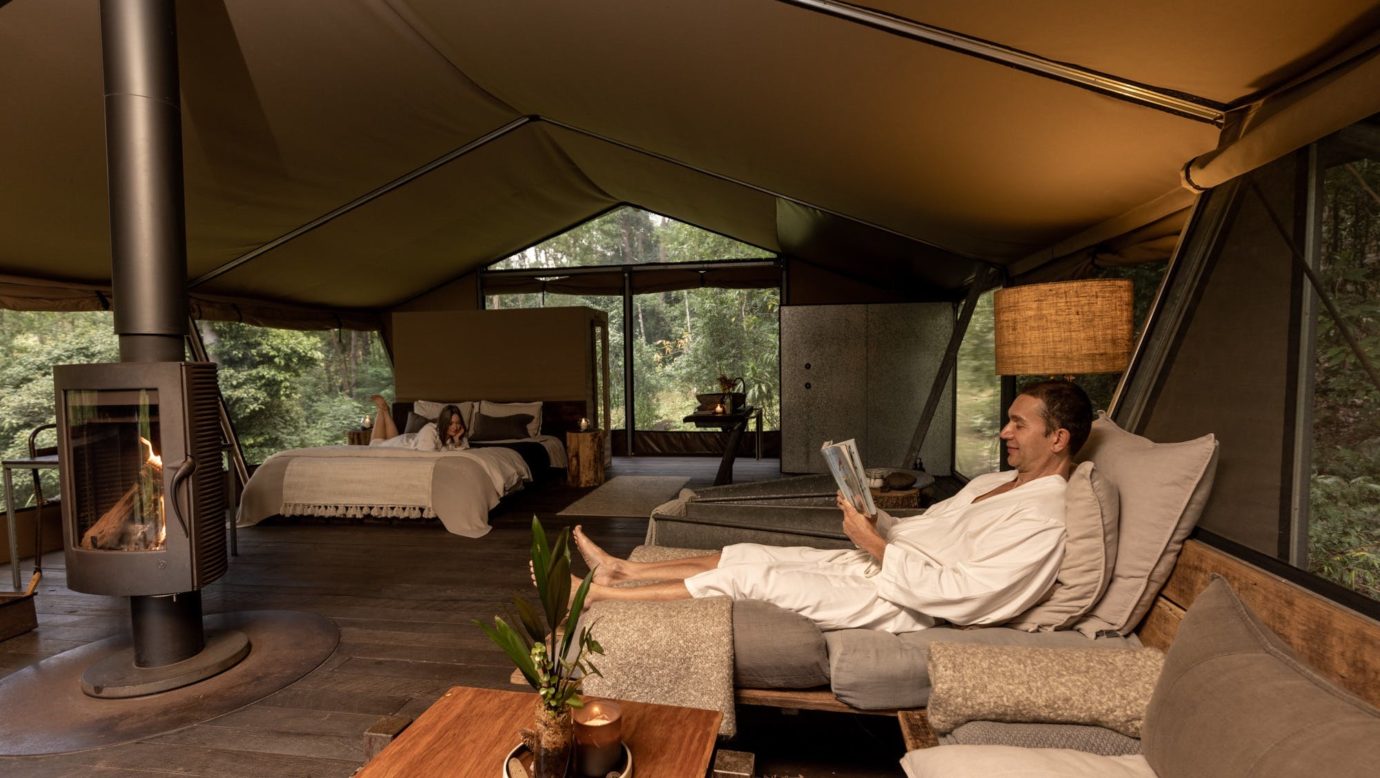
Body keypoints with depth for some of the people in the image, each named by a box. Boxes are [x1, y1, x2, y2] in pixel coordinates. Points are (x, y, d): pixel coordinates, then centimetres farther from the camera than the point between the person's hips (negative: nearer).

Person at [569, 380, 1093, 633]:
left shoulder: (1044, 522, -16)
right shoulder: (992, 483, 14)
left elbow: (960, 597, -25)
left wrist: (875, 544, -21)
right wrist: (872, 522, -3)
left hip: (898, 605, -9)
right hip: (869, 565, 9)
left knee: (745, 576, -13)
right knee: (743, 552, 3)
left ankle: (598, 594, -3)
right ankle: (619, 569, 14)